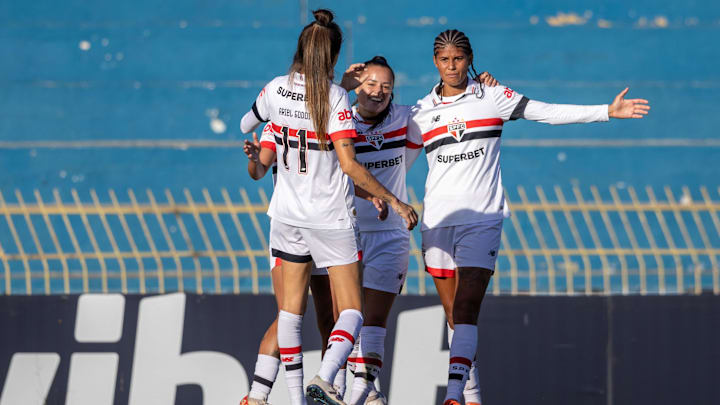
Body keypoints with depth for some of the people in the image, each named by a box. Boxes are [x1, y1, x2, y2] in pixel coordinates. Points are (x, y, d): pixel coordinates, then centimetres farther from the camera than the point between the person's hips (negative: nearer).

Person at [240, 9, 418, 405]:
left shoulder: (275, 89, -3)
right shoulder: (335, 97, -16)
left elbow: (246, 124, 18)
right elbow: (349, 165, -21)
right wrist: (394, 201, -13)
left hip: (288, 212, 4)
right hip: (331, 216, -4)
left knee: (291, 309, 13)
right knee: (351, 310, 1)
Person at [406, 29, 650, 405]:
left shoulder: (493, 97, 1)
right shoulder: (421, 113, 8)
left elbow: (550, 113, 0)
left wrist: (608, 111, -5)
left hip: (482, 219, -3)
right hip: (437, 219, 3)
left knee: (466, 310, -16)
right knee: (453, 314, 6)